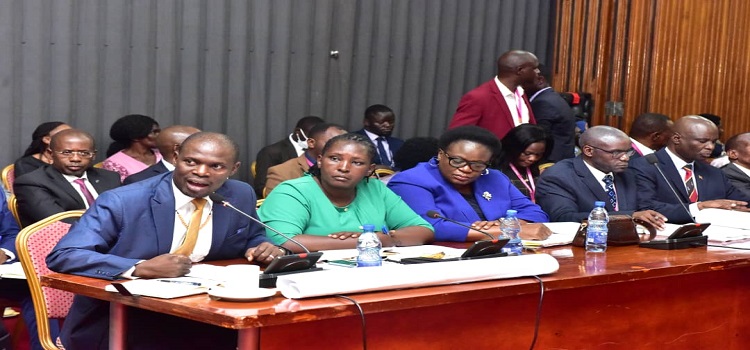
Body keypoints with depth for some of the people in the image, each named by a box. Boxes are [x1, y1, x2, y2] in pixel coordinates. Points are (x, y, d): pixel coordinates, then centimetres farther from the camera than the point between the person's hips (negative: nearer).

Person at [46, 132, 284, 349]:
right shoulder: (121, 202, -14)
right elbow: (62, 256, -20)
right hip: (119, 322, -4)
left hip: (200, 314, 4)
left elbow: (252, 239, 21)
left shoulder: (241, 197, 2)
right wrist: (141, 268, -33)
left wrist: (265, 249, -5)